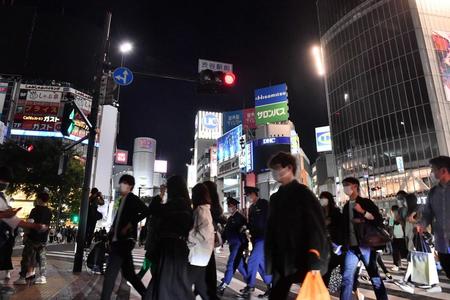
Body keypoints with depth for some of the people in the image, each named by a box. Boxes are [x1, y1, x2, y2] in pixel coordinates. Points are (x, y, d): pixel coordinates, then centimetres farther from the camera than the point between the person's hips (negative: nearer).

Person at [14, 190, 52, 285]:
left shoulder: (35, 210, -11)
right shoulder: (49, 211, 6)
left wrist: (25, 235, -8)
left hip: (32, 237, -5)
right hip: (43, 238, 5)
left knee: (26, 257, 6)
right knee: (42, 258, 9)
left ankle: (22, 278, 9)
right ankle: (42, 277, 8)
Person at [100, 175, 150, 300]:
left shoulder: (132, 198, -7)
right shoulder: (123, 200, 18)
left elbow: (146, 211, -21)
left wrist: (130, 225, -19)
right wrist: (112, 229, 8)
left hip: (125, 240, -9)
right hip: (119, 240, 9)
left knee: (110, 272, -10)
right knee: (128, 273, 14)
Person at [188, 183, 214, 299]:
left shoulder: (200, 209, -16)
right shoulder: (206, 209, 12)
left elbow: (203, 234, -23)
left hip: (197, 255, -9)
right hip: (201, 255, 9)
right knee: (200, 285, 16)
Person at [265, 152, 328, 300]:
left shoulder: (302, 192, -5)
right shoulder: (275, 198, 14)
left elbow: (316, 227, -12)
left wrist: (315, 261, -20)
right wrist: (270, 261, 12)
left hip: (303, 261, -6)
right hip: (281, 262, 6)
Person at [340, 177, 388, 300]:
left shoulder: (366, 202, -2)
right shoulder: (346, 206, 13)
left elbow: (379, 220, -9)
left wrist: (363, 212, -20)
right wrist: (344, 244, 13)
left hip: (366, 245, -5)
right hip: (351, 248, 5)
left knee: (374, 277, 5)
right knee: (347, 279, 2)